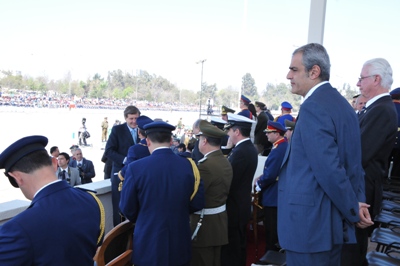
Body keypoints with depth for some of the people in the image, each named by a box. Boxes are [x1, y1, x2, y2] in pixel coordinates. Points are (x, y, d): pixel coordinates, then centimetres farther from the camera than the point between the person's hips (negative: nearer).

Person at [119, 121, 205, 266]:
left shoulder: (136, 167, -16)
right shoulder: (189, 166, -10)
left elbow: (127, 208, -7)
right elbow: (198, 203, -3)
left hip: (148, 244, -2)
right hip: (180, 244, 2)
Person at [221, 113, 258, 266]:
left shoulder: (241, 151, -23)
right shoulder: (249, 148, 8)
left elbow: (229, 180, -25)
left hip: (234, 206, -10)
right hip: (242, 203, 10)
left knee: (230, 248, 3)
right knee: (239, 245, 22)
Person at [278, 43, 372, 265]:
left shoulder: (313, 107, -19)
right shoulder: (342, 104, 10)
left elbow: (328, 169, -23)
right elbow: (354, 162, 11)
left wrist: (353, 210, -10)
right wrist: (358, 202, 8)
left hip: (311, 222, -9)